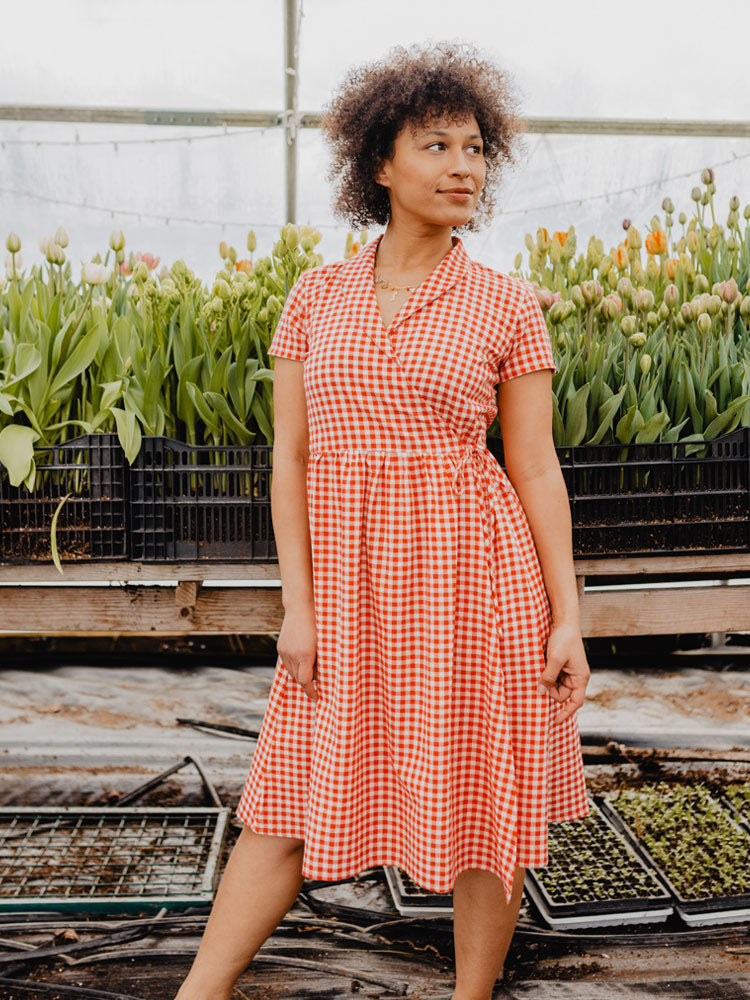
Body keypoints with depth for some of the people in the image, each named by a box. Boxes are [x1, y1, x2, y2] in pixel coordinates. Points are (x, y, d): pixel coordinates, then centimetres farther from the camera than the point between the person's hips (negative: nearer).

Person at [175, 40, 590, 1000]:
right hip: (345, 574, 2)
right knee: (294, 796, 9)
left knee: (480, 801, 9)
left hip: (469, 569, -1)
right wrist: (298, 605, -4)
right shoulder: (316, 294, 5)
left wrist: (566, 616, -3)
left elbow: (535, 468, 0)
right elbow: (290, 457, 3)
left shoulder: (505, 304, 0)